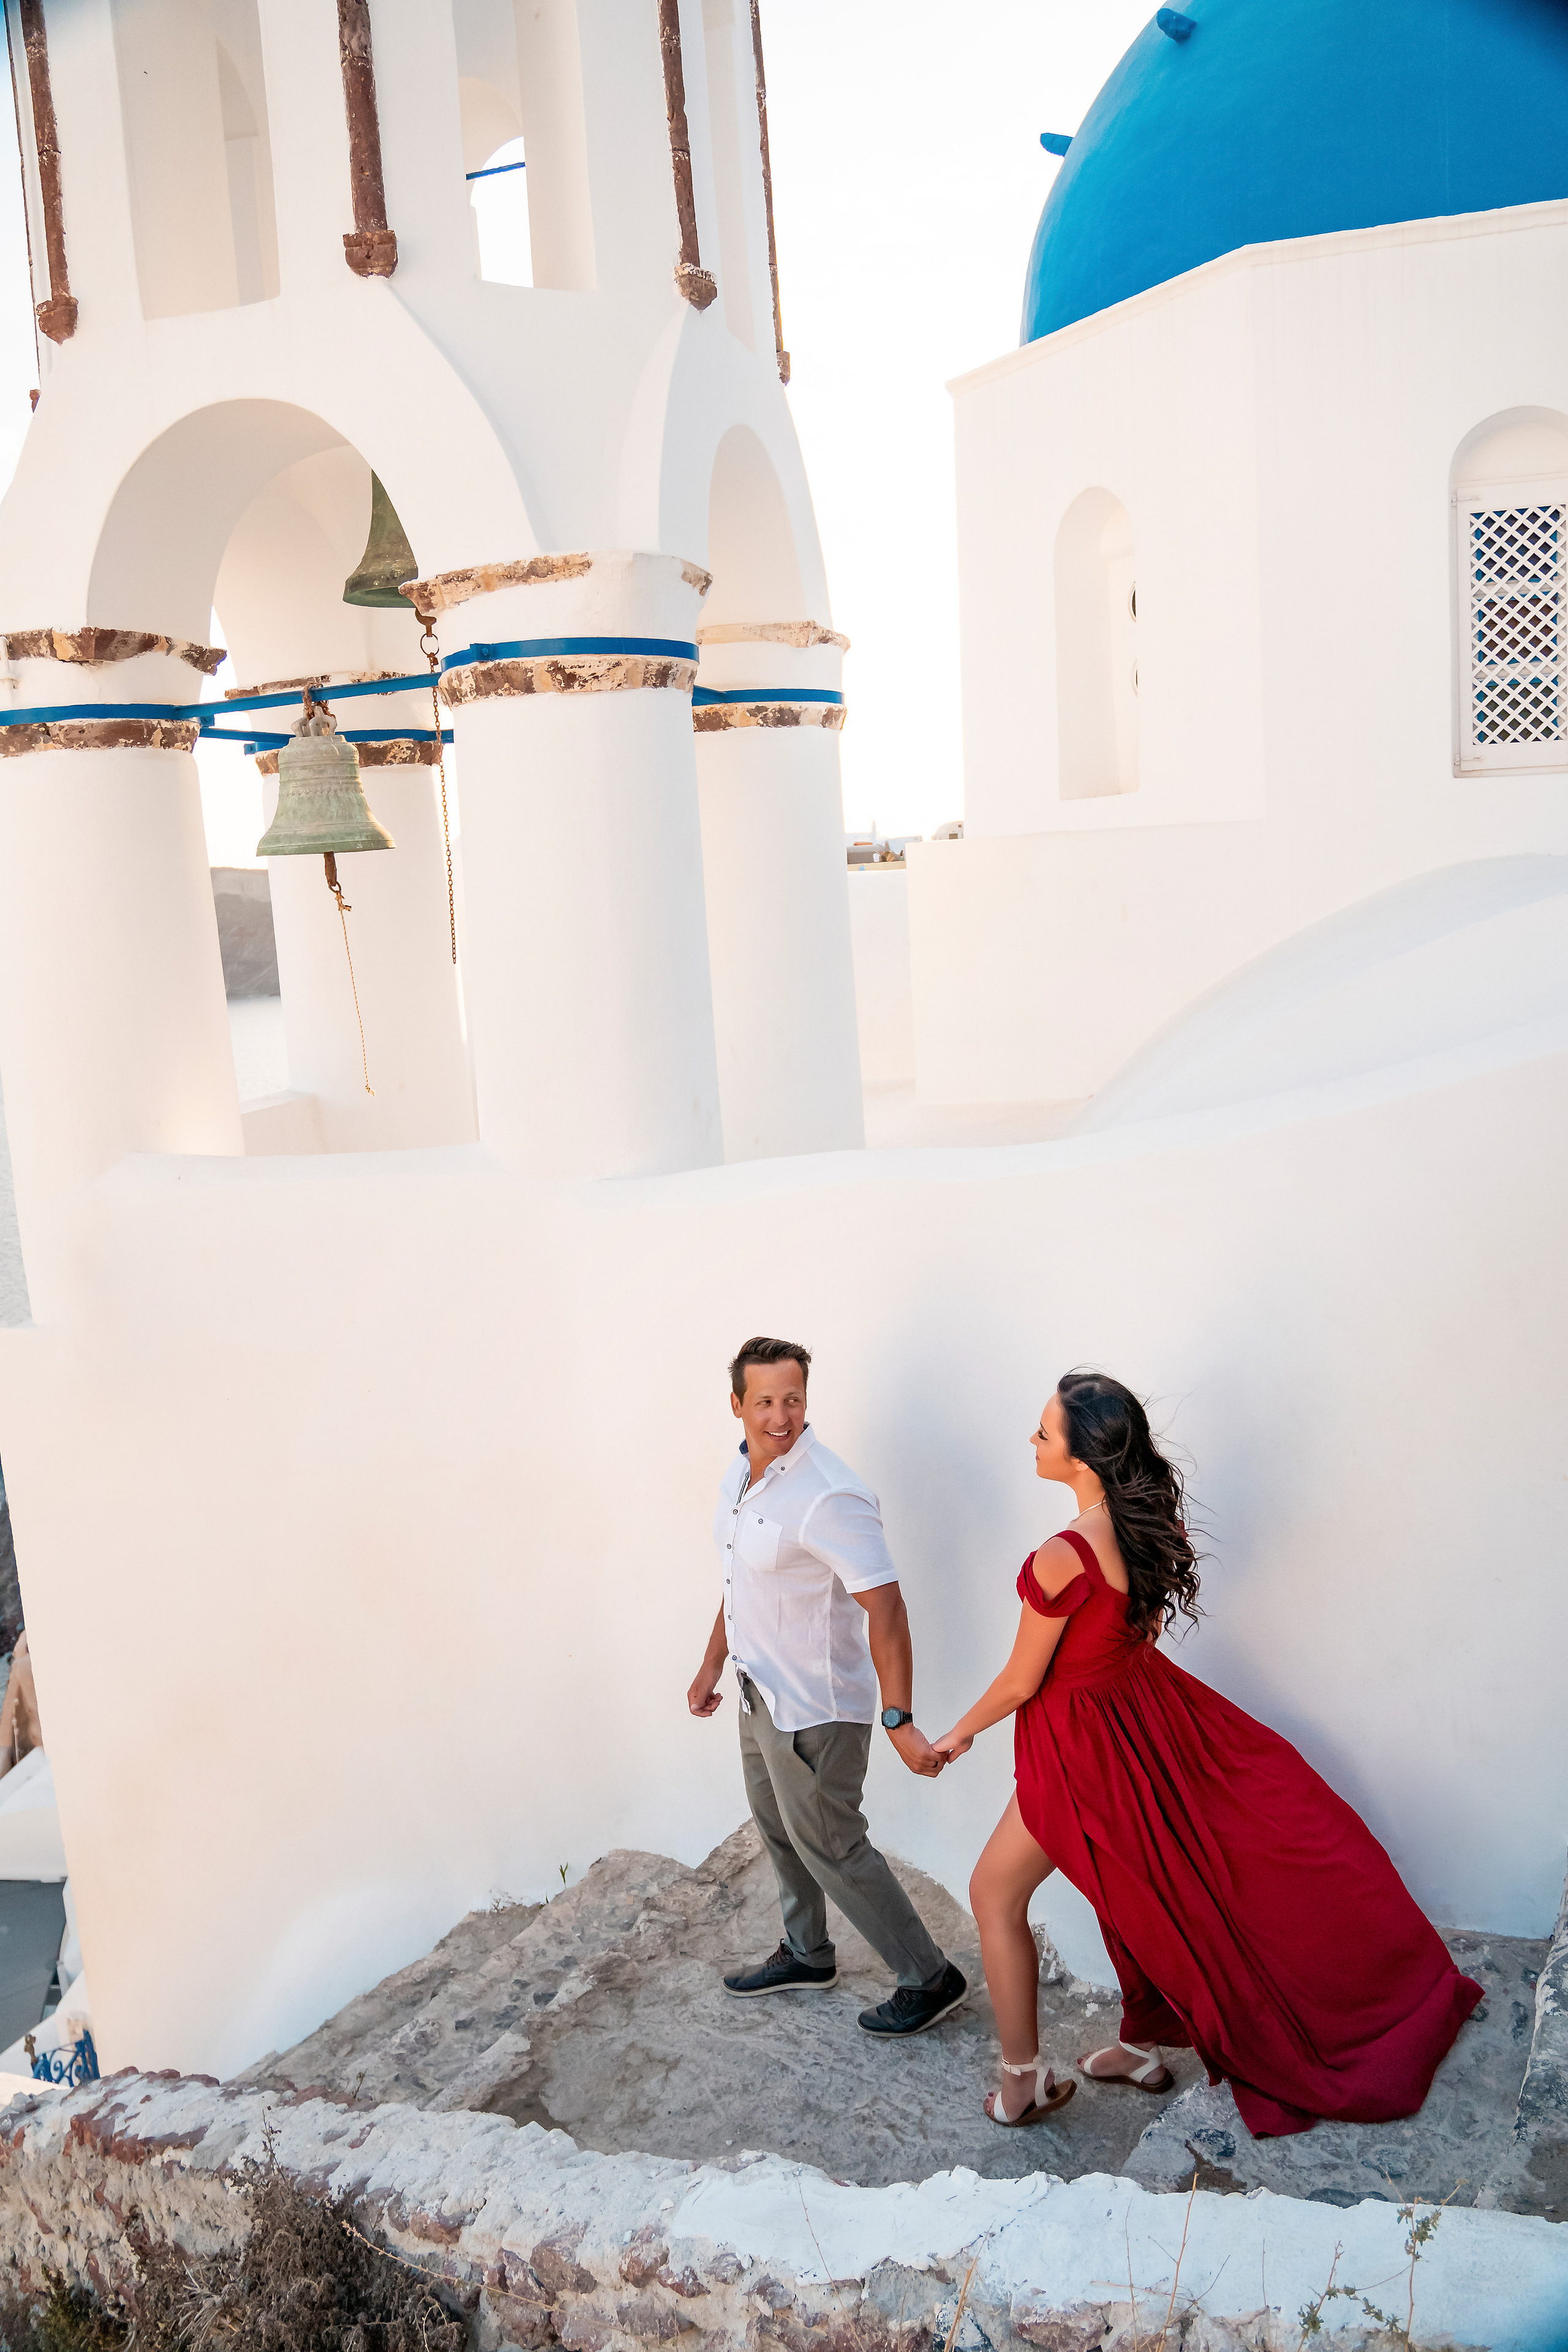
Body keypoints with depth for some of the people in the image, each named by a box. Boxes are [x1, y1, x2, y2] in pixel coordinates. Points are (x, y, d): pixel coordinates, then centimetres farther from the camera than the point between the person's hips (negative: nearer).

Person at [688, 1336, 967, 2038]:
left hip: (815, 1705, -9)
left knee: (828, 1845, 3)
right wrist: (713, 1665, 22)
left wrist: (899, 1720, -31)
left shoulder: (829, 1497, -28)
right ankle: (806, 1956, 45)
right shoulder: (743, 1473, 1)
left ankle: (928, 1979, 19)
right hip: (761, 1691, 9)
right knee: (778, 1826, 23)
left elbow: (885, 1610, -29)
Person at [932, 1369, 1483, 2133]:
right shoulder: (1151, 1526, -8)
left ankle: (1024, 2080, 24)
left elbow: (1023, 1681, -19)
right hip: (1145, 1714, 8)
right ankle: (1142, 2048, 41)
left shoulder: (1061, 1557, -32)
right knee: (1130, 1885, 25)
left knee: (994, 1893, 13)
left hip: (1082, 1741, -8)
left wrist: (960, 1732, -2)